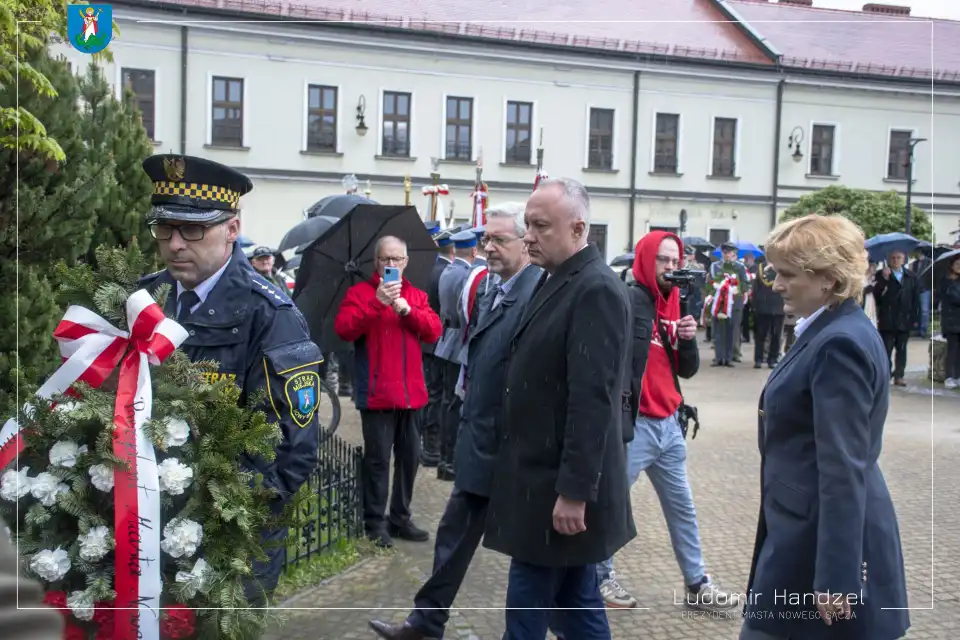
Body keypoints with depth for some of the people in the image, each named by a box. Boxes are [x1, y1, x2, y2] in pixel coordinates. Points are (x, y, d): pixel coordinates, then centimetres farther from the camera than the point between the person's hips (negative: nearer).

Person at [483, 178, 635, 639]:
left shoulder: (596, 290, -19)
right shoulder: (556, 280, 12)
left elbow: (592, 399, -23)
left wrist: (574, 491, -23)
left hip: (561, 484, -9)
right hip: (545, 475, 9)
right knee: (577, 601, 17)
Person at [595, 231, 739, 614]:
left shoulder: (672, 306, 11)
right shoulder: (629, 302, -12)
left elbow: (688, 370, 11)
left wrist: (687, 339, -6)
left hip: (669, 424, 8)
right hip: (633, 423, -8)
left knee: (682, 507, 14)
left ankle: (696, 584, 25)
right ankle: (600, 576, 23)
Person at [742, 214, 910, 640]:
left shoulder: (839, 345, -21)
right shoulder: (834, 333, 10)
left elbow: (843, 470, -24)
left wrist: (835, 578, -22)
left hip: (824, 538, -10)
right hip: (810, 530, 10)